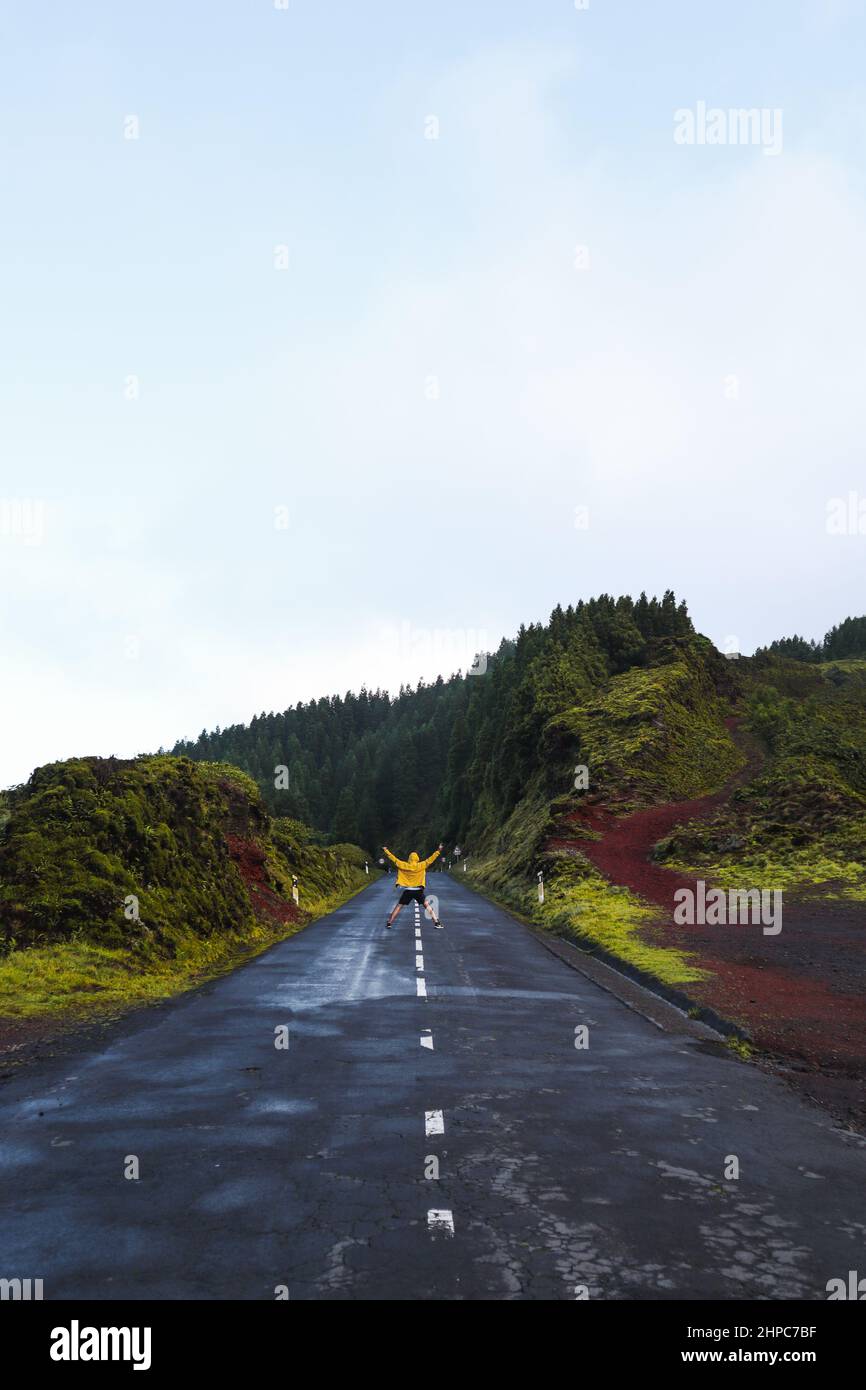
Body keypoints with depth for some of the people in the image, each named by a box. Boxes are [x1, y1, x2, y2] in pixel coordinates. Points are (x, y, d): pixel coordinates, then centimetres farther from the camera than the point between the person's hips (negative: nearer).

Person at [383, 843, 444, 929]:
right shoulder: (421, 865, -5)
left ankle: (389, 923, 7)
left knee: (398, 906, 9)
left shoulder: (404, 865, -3)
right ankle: (437, 922, 0)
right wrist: (438, 851, -2)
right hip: (418, 890, 0)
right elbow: (430, 859, -5)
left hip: (407, 891, 0)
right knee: (427, 906, 7)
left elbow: (394, 859, 1)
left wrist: (386, 851, 10)